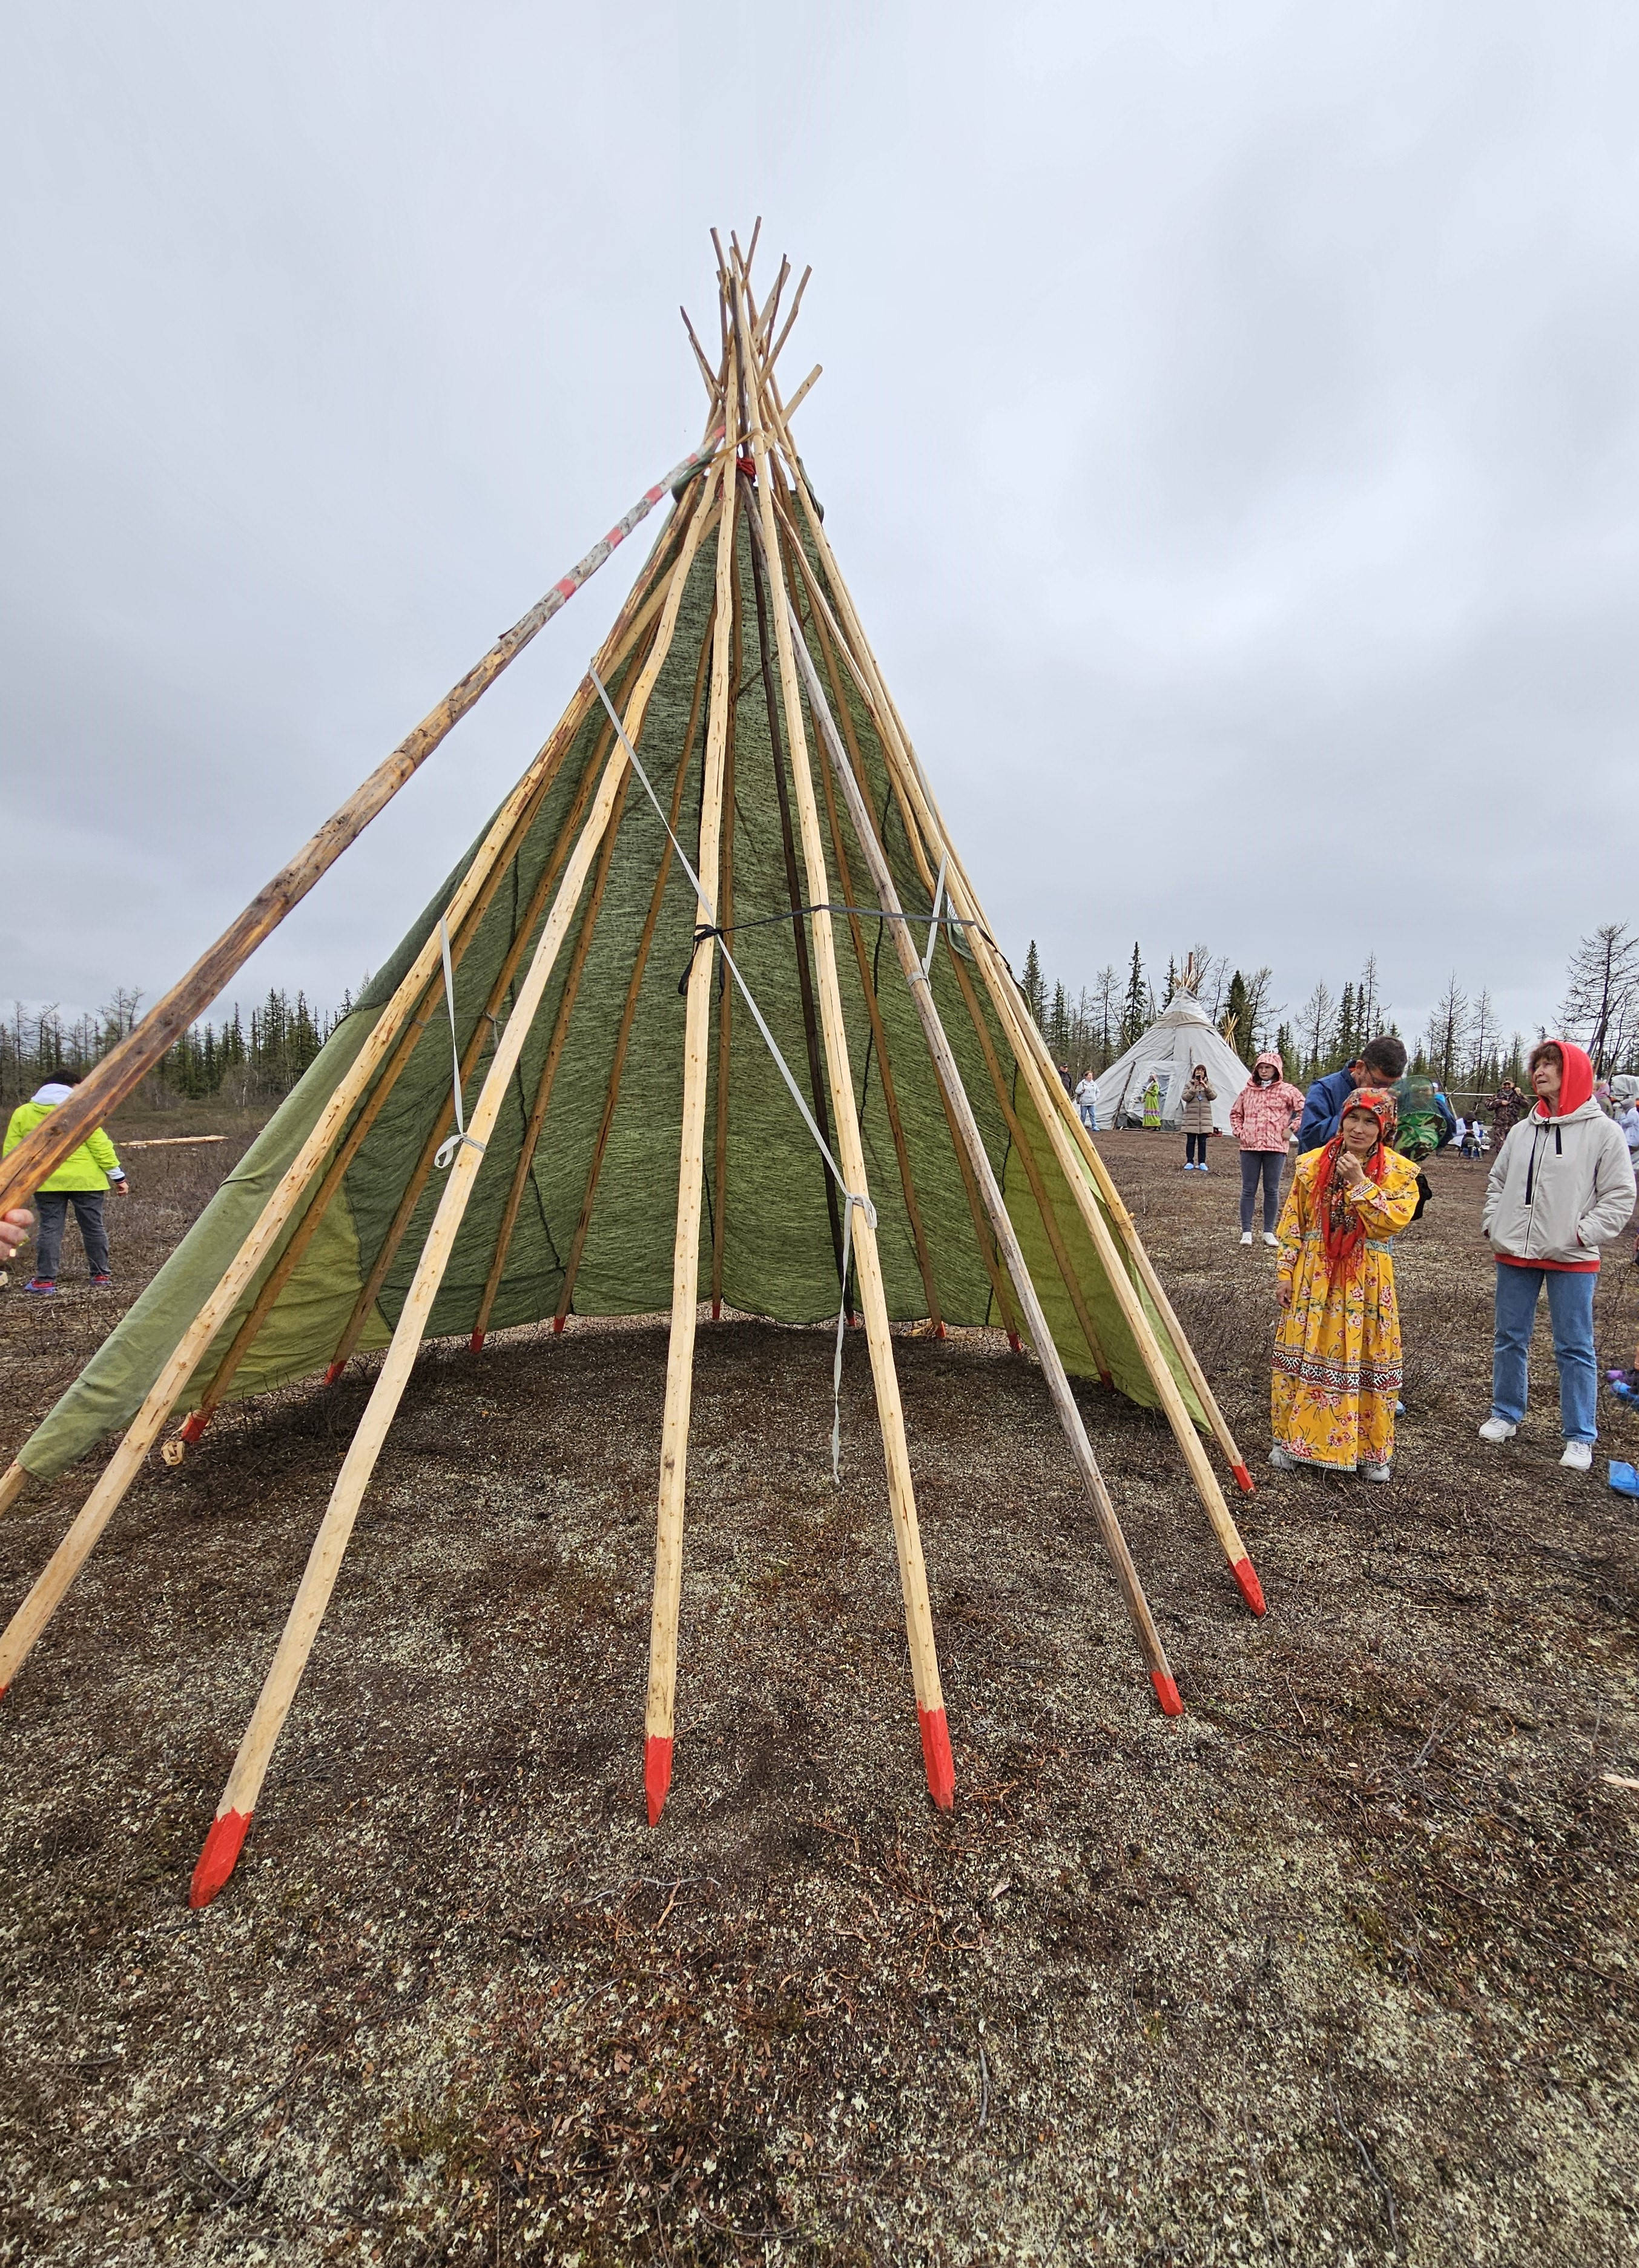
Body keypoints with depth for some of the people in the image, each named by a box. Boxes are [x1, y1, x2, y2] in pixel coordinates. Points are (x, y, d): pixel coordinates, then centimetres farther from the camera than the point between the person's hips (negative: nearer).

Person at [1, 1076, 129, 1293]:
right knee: (93, 1228, 6)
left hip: (46, 1182, 2)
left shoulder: (22, 1113, 6)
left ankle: (45, 1279, 6)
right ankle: (101, 1275, 13)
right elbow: (101, 1147, -6)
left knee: (49, 1229, 8)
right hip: (85, 1180, -2)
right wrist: (118, 1177, -1)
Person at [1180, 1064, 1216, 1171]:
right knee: (1190, 1141, 0)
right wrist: (1194, 1088, -15)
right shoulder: (1189, 1085, 7)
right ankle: (1190, 1162, 5)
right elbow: (1185, 1097, -5)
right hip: (1191, 1116, -1)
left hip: (1205, 1117, 1)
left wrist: (1206, 1087, -13)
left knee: (1202, 1141, 3)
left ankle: (1202, 1163, 8)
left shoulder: (1209, 1084, 11)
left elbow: (1214, 1096, -1)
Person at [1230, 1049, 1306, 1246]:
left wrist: (1291, 1128, -6)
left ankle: (1269, 1232, 15)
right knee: (1248, 1190, 4)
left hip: (1275, 1147, -2)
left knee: (1272, 1191, 6)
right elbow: (1235, 1113, 19)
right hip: (1249, 1146, 2)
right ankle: (1246, 1232, 10)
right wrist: (1239, 1132, 7)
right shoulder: (1248, 1090, 9)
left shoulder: (1287, 1090, 0)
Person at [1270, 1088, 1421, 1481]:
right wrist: (1285, 1272, 1)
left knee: (1366, 1360, 6)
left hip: (1366, 1282, -1)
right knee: (1303, 1356, 7)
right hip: (1313, 1277, 1)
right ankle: (1292, 1439, 21)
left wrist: (1360, 1182, -21)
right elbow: (1292, 1224, 4)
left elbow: (1393, 1221, -16)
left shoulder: (1399, 1172, -2)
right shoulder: (1312, 1163, 1)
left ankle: (1371, 1449, 24)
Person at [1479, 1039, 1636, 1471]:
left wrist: (1583, 1234, -14)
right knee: (1509, 1339, 13)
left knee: (1575, 1349, 4)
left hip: (1572, 1261, -4)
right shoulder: (1523, 1130, 6)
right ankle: (1506, 1415, 28)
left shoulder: (1603, 1130, -6)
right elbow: (1498, 1183, 15)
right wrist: (1494, 1224, 3)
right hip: (1515, 1256, 4)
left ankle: (1580, 1437, 17)